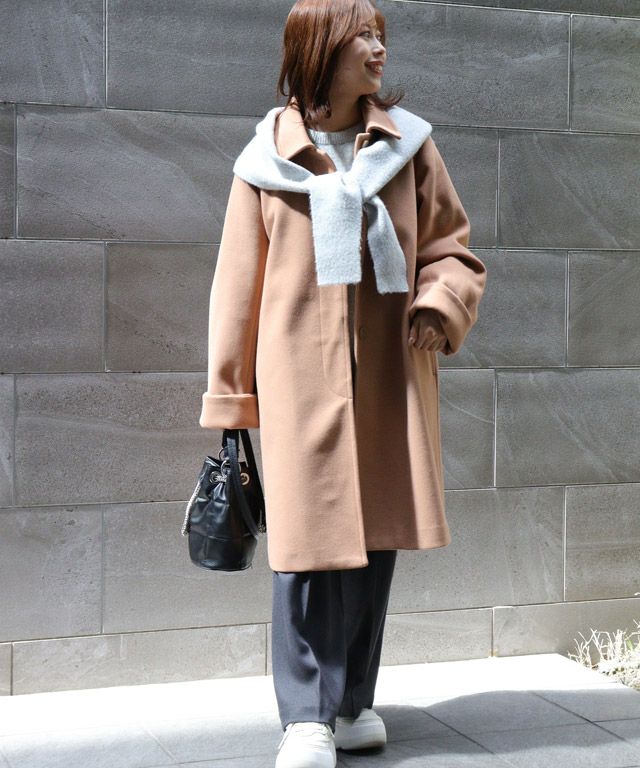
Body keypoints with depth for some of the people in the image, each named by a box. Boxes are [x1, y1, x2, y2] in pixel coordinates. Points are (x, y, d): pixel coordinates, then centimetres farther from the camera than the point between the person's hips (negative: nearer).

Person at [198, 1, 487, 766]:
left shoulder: (407, 144, 7)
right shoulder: (268, 158, 1)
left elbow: (454, 247, 12)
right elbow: (239, 283, 4)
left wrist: (439, 306, -10)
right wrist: (229, 396, 4)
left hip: (390, 374, 3)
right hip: (302, 376, -3)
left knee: (377, 539, 8)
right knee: (309, 542, -5)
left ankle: (353, 702, 22)